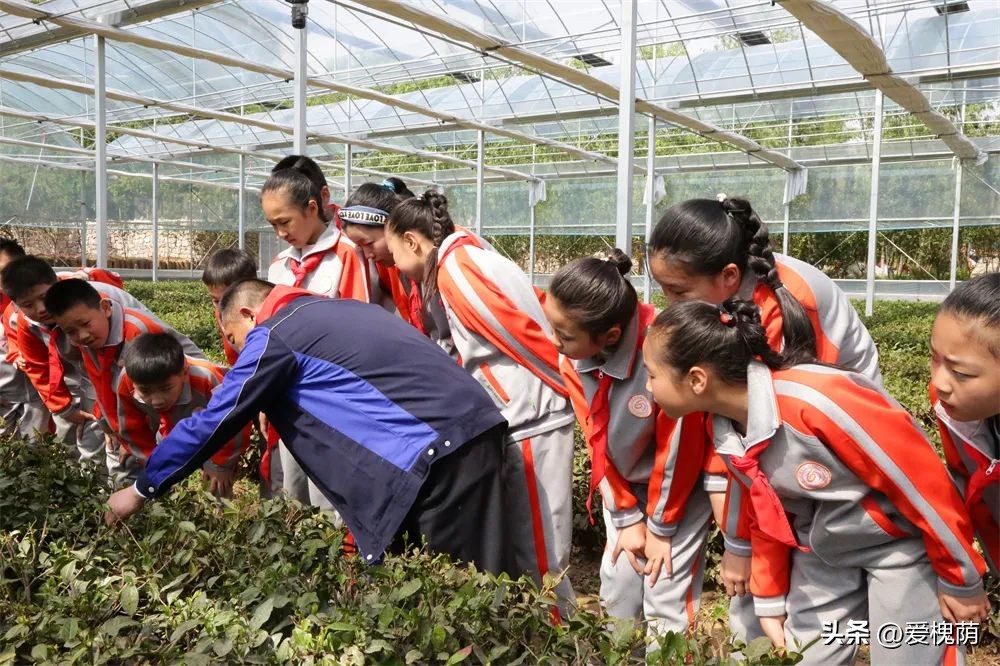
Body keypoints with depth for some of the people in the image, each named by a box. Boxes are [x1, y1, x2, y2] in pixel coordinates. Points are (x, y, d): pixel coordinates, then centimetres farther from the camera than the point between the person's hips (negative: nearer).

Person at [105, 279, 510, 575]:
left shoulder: (273, 334, 0)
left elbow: (213, 422, 4)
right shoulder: (336, 310, 26)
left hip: (434, 453, -9)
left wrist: (142, 489, 17)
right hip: (473, 432, 9)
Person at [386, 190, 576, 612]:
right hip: (515, 420, 10)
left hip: (532, 423, -10)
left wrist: (575, 393, -11)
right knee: (511, 547, 17)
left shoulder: (454, 269, -14)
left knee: (538, 557, 0)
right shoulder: (465, 259, 16)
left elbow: (527, 337, -18)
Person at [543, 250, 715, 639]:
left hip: (683, 482, -5)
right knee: (616, 588, 9)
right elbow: (597, 440, -6)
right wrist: (627, 517, -3)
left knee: (666, 598, -2)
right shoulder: (571, 356, -18)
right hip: (625, 485, 5)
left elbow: (678, 447, -23)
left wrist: (660, 526, -11)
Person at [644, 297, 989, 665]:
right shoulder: (726, 434, -11)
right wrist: (770, 601, 11)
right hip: (821, 552, 6)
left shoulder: (816, 400, -36)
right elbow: (766, 517, 5)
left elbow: (924, 480, -25)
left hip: (900, 541, -6)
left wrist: (961, 580, -13)